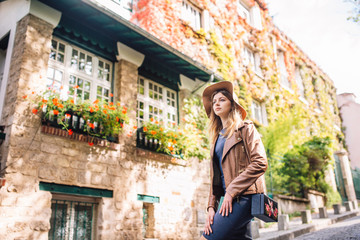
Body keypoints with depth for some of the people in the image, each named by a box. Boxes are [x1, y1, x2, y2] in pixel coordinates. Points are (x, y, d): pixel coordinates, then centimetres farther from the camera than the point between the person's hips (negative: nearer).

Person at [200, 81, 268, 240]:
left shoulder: (245, 129, 3)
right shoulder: (217, 137, 21)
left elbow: (260, 163, -10)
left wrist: (231, 191, -14)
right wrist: (211, 207, 4)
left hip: (243, 196, -7)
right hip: (230, 199, 7)